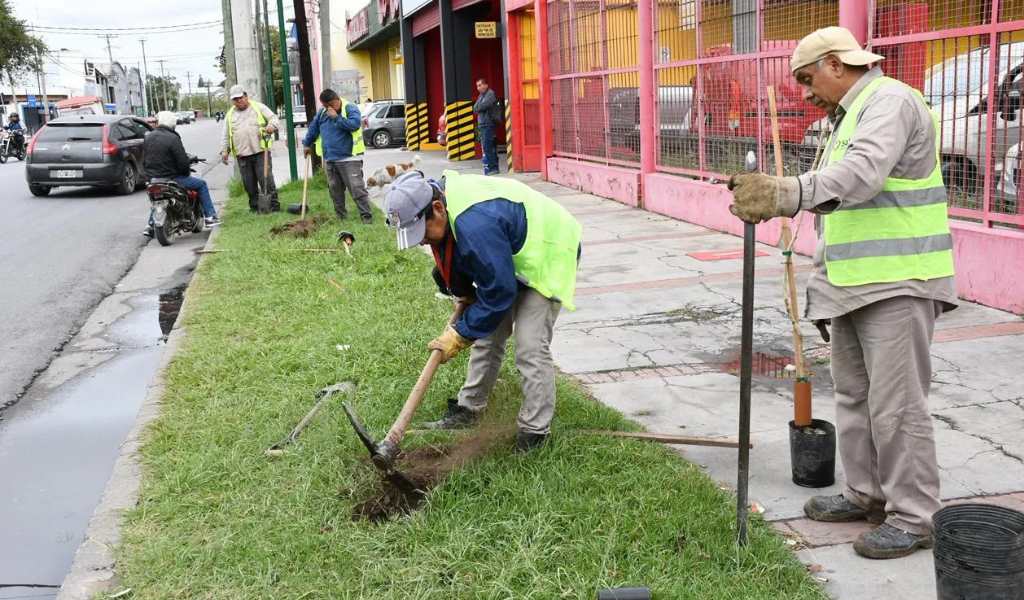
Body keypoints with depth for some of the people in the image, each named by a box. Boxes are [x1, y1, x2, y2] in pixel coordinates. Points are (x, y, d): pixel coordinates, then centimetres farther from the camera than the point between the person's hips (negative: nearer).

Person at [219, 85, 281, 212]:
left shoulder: (259, 107, 7)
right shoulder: (230, 115, 16)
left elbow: (273, 118, 2)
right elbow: (225, 136, 18)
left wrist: (272, 126, -20)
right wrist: (224, 151, 8)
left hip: (261, 152, -3)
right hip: (242, 155, 4)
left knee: (266, 180, -8)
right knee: (249, 184, 5)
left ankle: (274, 205, -3)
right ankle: (255, 207, 14)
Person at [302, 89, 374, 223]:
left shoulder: (350, 108, -6)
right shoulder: (322, 112, 12)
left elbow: (355, 124, -24)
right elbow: (313, 128, 25)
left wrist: (336, 117, -20)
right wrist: (307, 144, 31)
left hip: (349, 158, -6)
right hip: (329, 159, 7)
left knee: (357, 188, -11)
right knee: (335, 190, 12)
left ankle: (366, 216, -8)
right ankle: (341, 216, 23)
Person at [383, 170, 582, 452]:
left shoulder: (476, 224, -40)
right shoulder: (445, 199, -11)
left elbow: (498, 292, -31)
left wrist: (460, 335, -23)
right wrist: (464, 294, 2)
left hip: (547, 259, -9)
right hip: (508, 263, 9)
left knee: (530, 348, -15)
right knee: (486, 336, 11)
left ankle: (535, 431, -4)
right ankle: (468, 409, 24)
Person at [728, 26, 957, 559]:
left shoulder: (890, 101, -12)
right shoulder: (846, 118, 20)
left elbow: (862, 173, -33)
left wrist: (786, 194, -47)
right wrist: (818, 282, 21)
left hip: (897, 284, -10)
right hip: (853, 285, 10)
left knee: (896, 403, -5)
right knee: (854, 395, 16)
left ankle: (913, 516, 7)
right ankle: (865, 494, 29)